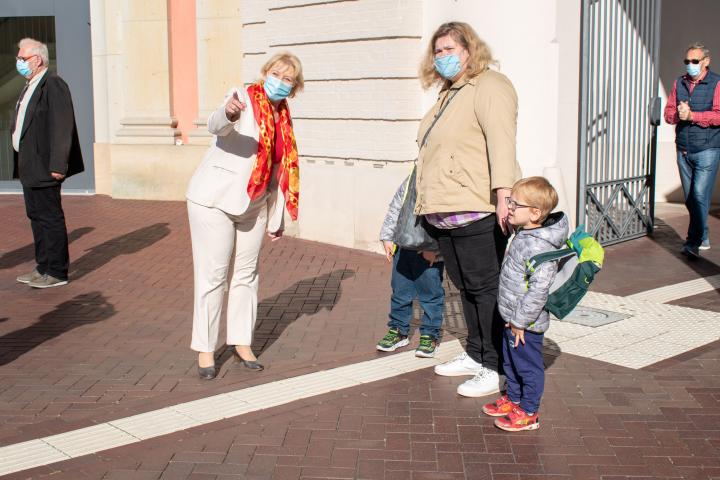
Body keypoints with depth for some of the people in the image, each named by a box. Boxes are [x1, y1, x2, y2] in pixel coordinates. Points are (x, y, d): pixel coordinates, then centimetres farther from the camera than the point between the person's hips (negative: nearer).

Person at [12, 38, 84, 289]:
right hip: (29, 166, 10)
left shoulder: (53, 85, -14)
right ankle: (43, 267, 25)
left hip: (43, 168, -10)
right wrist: (21, 163, 16)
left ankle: (56, 272, 5)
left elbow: (62, 127, -20)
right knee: (36, 216, 15)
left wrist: (57, 165, -24)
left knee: (50, 217, -3)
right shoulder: (29, 86, 17)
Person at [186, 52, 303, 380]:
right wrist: (228, 113, -57)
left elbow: (280, 171, 13)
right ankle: (205, 350, 6)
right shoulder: (244, 98, -12)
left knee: (246, 275, 12)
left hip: (253, 207, 6)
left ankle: (241, 343, 24)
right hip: (215, 201, -6)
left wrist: (276, 219, 12)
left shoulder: (283, 119, 7)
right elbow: (215, 125, -33)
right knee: (212, 276, -3)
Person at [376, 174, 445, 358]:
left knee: (430, 293, 3)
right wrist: (387, 237, 13)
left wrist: (434, 248, -21)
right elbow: (395, 209, 18)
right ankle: (398, 330, 29)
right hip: (403, 246, 6)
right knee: (400, 290, 14)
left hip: (429, 253, -5)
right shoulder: (410, 181, 8)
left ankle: (430, 335, 18)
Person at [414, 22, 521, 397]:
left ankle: (495, 368, 4)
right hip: (444, 212, 9)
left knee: (484, 287, -4)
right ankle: (475, 355, 27)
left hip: (476, 211, -9)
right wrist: (428, 206, 23)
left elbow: (501, 141, -20)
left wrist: (503, 194, -30)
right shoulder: (449, 93, 22)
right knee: (465, 285, 15)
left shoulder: (488, 87, -8)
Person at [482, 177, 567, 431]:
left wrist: (521, 321, -23)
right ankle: (513, 399, 41)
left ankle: (528, 413, 20)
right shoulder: (523, 234, 4)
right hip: (513, 319, 10)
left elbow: (539, 289, -30)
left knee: (528, 367, 6)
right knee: (510, 362, 24)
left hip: (526, 325, -10)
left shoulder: (540, 247, -28)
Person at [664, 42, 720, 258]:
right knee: (690, 198, 11)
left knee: (700, 195, -13)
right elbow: (668, 112, 11)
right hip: (683, 149, 6)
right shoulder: (679, 83, 12)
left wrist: (691, 115, -18)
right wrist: (678, 114, -11)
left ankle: (694, 242, -9)